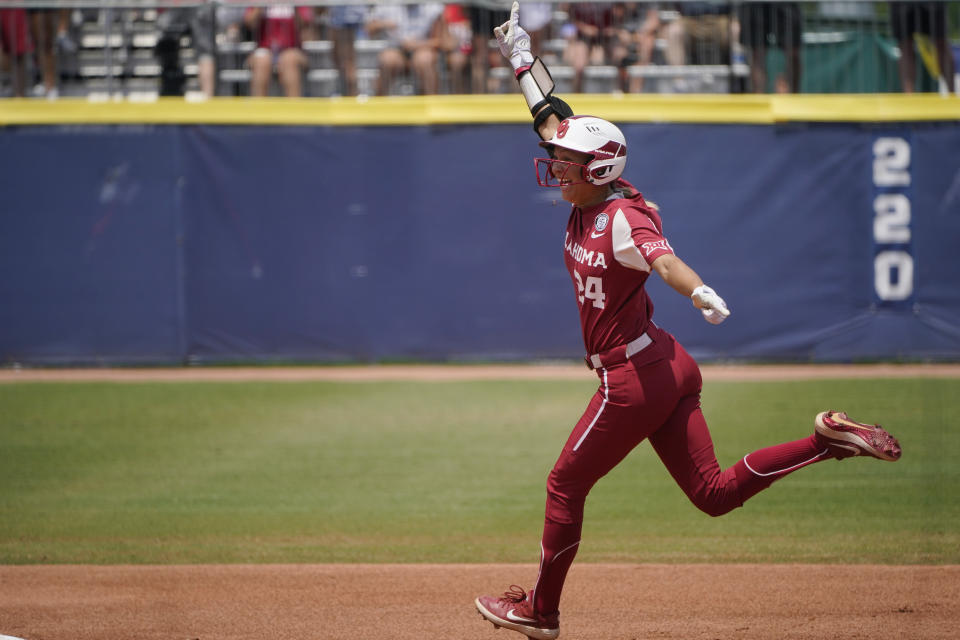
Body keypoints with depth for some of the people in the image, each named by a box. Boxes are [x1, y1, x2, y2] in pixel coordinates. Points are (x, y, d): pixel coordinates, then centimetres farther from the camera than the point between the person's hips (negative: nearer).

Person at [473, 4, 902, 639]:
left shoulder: (620, 220, -17)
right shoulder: (587, 203, 7)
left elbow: (662, 257, -38)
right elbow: (554, 120, 18)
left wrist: (700, 292, -57)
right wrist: (522, 59, 22)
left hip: (635, 378, -9)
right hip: (667, 368, 9)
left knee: (566, 486, 7)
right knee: (713, 492, 6)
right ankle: (825, 439, -2)